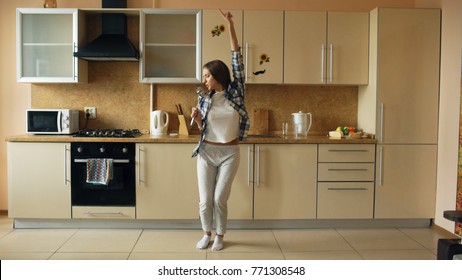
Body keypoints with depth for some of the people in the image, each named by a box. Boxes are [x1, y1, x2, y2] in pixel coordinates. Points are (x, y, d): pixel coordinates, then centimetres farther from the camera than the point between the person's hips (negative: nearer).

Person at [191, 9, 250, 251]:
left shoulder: (236, 91, -4)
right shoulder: (204, 98, 2)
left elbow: (237, 60, -10)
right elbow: (203, 129, 10)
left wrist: (230, 26, -13)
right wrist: (197, 119, -13)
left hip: (229, 153, -2)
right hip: (206, 152, 2)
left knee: (220, 199, 0)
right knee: (205, 199, 4)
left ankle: (220, 235, 23)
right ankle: (206, 233, 29)